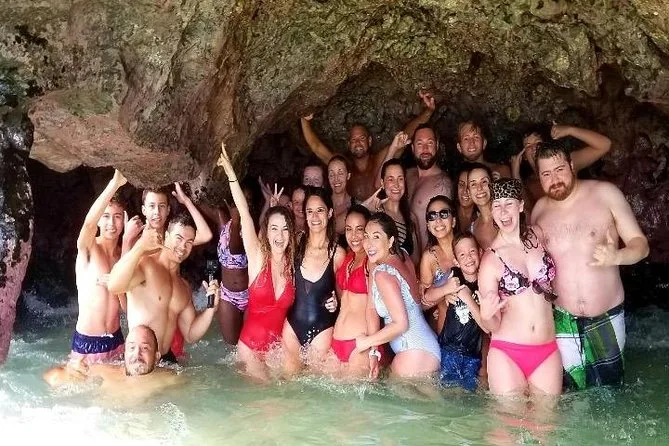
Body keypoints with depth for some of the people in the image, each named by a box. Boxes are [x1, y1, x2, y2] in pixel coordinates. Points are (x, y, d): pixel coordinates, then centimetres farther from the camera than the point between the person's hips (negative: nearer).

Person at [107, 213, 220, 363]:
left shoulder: (184, 286, 11)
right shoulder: (145, 265, -12)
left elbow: (190, 336, 11)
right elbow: (113, 286, -35)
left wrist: (211, 308, -4)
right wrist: (141, 246, -39)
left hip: (167, 358, 7)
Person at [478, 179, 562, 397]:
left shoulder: (537, 235, 3)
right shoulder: (491, 260, -8)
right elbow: (493, 327, -6)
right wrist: (486, 315, -25)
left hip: (548, 353, 3)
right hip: (506, 355, -3)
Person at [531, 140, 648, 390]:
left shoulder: (605, 194, -6)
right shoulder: (540, 209, 2)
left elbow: (640, 243, -6)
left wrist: (617, 257, -26)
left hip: (607, 319, -1)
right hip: (563, 321, 1)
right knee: (571, 393, 5)